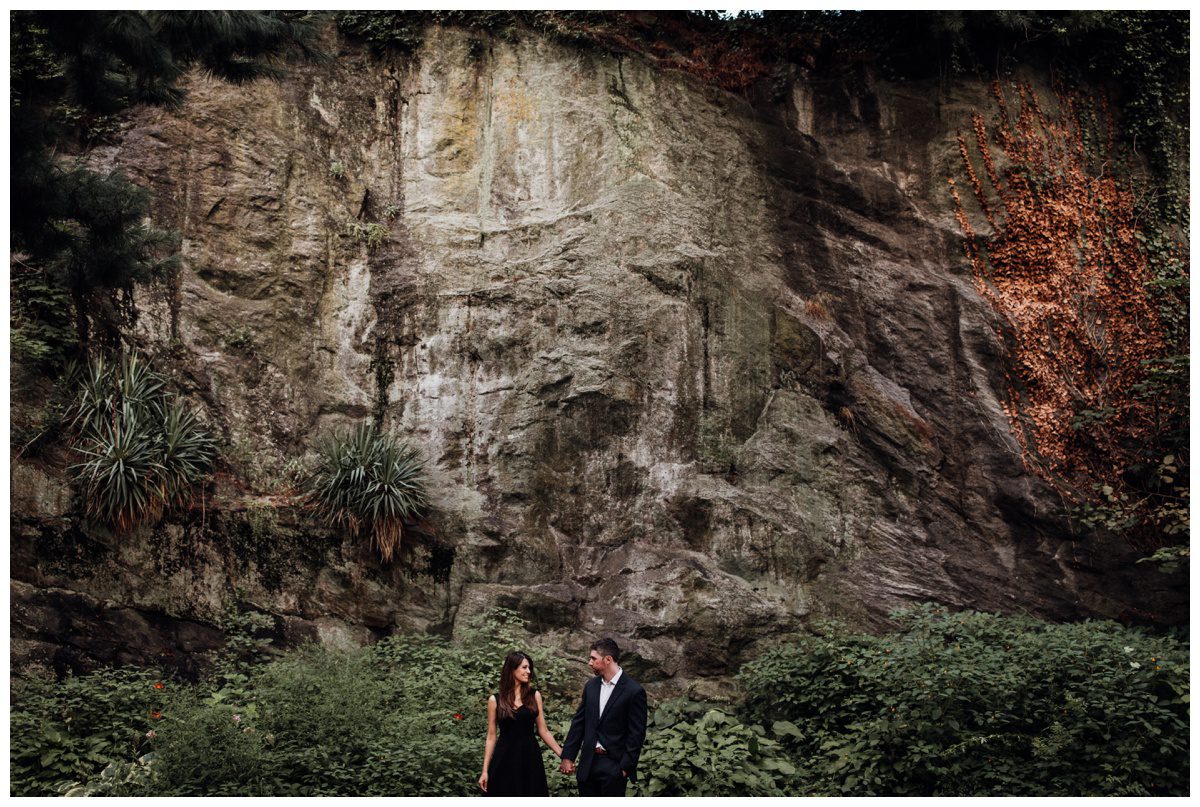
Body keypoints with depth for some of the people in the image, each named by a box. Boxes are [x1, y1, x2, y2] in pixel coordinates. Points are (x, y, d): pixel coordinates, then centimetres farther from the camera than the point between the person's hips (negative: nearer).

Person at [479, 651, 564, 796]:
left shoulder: (535, 696, 4)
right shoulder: (495, 700, 0)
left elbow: (543, 731, 6)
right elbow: (491, 736, 3)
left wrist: (563, 755, 1)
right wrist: (485, 770, 1)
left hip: (530, 758, 1)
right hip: (504, 760, -1)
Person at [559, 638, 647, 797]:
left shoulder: (634, 691, -11)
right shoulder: (591, 686, 6)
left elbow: (636, 734, -10)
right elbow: (578, 722, 9)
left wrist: (626, 767, -12)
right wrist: (567, 756, 4)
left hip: (614, 765, -5)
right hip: (588, 762, 5)